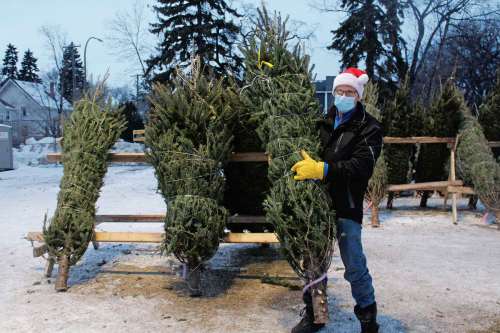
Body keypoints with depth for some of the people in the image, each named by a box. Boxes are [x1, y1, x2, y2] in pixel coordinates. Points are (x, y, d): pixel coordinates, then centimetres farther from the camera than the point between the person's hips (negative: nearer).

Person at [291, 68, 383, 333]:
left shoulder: (368, 128, -3)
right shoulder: (325, 122, 12)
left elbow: (362, 167, -18)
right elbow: (309, 154, 19)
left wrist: (323, 169, -30)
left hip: (347, 206, -4)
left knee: (354, 266, 1)